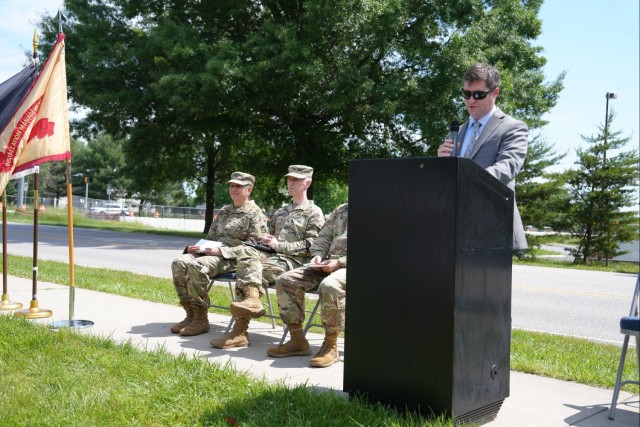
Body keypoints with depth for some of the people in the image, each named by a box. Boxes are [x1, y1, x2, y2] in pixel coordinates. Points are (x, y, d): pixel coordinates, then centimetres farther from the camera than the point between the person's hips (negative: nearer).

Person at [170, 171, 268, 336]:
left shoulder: (255, 214, -1)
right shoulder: (224, 211, 23)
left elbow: (252, 247, -9)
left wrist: (222, 251, -19)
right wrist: (197, 247, 3)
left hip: (233, 259, -7)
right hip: (212, 252, 7)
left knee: (197, 265, -32)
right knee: (179, 262, -17)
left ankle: (201, 319, -20)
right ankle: (191, 314, -11)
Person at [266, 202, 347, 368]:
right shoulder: (340, 210, 23)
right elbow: (324, 237, 23)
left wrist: (340, 262, -18)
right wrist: (318, 255, 1)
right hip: (328, 264, 8)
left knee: (329, 286, -40)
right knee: (286, 280, -9)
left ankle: (330, 346, -23)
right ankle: (298, 340, -7)